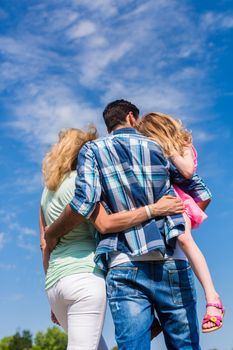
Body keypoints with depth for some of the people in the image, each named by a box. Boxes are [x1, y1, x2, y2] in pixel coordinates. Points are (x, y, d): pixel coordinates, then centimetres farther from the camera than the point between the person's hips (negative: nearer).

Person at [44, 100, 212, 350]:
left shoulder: (93, 150, 9)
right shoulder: (160, 148, 14)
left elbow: (85, 201, -8)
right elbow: (202, 194, 17)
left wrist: (50, 235, 6)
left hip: (126, 268, -1)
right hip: (174, 264, 2)